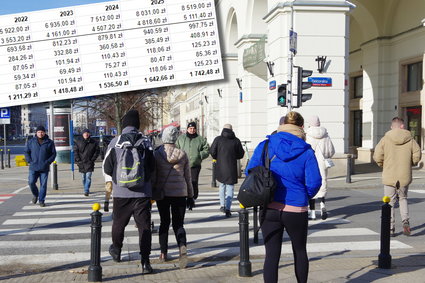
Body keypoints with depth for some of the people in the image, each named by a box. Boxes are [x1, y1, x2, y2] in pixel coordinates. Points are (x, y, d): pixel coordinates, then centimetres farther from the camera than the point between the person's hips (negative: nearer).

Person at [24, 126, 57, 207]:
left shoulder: (49, 142, 4)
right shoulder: (31, 142, 7)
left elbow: (53, 154, 6)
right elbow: (26, 152, 12)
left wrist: (48, 162, -6)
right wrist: (30, 161, -2)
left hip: (44, 168, -1)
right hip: (33, 168, 1)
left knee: (43, 185, -1)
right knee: (31, 182, -7)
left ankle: (41, 200, 9)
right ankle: (35, 195, 21)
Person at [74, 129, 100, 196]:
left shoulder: (93, 142, 2)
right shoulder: (78, 142, 5)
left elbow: (97, 150, 6)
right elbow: (75, 151, 5)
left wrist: (93, 159, -3)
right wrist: (78, 160, -5)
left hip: (89, 162, -2)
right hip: (81, 163, 2)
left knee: (88, 177, -11)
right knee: (83, 177, 11)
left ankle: (86, 191, -13)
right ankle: (86, 190, 24)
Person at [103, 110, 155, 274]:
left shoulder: (115, 142, -5)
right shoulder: (146, 142, -3)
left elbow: (107, 169, -1)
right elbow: (152, 167, 2)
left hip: (121, 192, 0)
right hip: (143, 192, 0)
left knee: (119, 223, 20)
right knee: (144, 226, 4)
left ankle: (116, 251, 40)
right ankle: (145, 262, 0)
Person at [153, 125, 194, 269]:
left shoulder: (156, 154, -5)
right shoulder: (183, 155, 1)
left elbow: (153, 175, -1)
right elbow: (188, 177, 6)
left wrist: (151, 193, 9)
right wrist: (190, 196, 13)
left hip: (162, 193, -1)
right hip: (180, 192, 1)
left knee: (164, 222, 15)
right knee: (178, 224, 4)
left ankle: (163, 253, 18)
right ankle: (182, 247, -20)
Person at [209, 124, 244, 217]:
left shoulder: (218, 139, -2)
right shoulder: (236, 140, 0)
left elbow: (212, 152, -4)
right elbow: (241, 154, 5)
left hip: (220, 167, 1)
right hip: (231, 168, -1)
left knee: (222, 185, 21)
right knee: (230, 188, 2)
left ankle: (222, 205, 21)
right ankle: (227, 209, -5)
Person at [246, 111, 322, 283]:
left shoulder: (266, 145, -1)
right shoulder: (306, 151, -5)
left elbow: (250, 171, 0)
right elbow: (314, 182, -10)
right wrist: (305, 197, 9)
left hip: (269, 209, 1)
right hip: (296, 210, 0)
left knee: (272, 254, 5)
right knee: (300, 251, 21)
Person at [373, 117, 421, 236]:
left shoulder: (385, 139, -5)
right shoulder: (410, 139, 0)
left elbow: (377, 156, -11)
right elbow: (417, 156, -4)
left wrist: (383, 165, 9)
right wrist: (409, 164, 15)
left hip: (389, 176, -2)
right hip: (405, 177, 2)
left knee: (389, 202, 8)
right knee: (403, 199, 22)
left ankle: (390, 228, 8)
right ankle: (405, 221, 4)